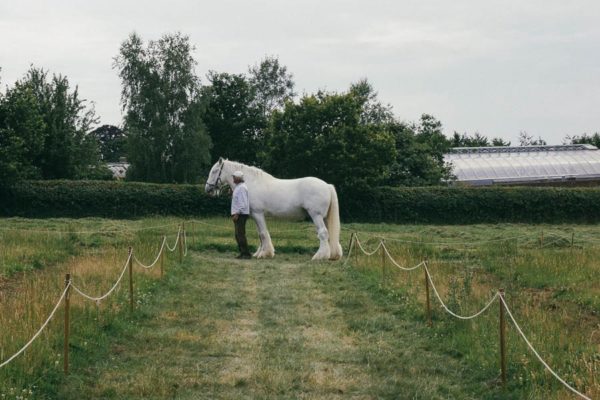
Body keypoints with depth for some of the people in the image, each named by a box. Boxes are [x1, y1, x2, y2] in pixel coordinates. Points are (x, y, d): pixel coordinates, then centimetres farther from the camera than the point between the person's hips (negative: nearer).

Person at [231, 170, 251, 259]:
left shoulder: (241, 188, -16)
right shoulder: (238, 187, 17)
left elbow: (243, 203, -23)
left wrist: (237, 214, -24)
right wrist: (235, 213, 22)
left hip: (240, 214, -11)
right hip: (237, 214, 11)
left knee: (240, 234, -11)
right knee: (238, 235, 13)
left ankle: (246, 254, -9)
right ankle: (242, 253, 17)